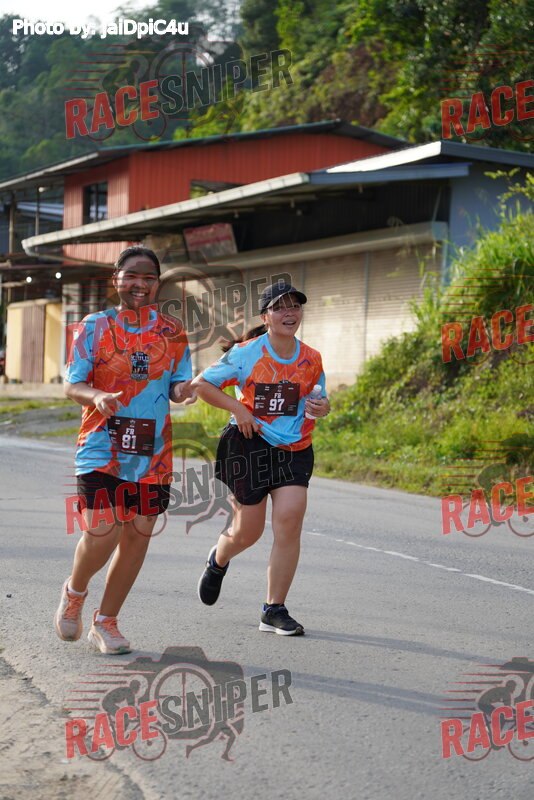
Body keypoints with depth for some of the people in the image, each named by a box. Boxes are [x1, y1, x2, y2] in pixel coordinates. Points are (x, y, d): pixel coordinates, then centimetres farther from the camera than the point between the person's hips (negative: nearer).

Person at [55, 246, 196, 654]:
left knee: (138, 536, 5)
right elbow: (73, 384, -1)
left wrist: (183, 390, -13)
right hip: (102, 447, -3)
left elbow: (176, 386, 12)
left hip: (153, 452, 3)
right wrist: (97, 397, -23)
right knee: (102, 534, -14)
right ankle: (74, 592, 20)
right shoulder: (95, 326, 1)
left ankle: (106, 622, 22)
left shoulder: (172, 331, 9)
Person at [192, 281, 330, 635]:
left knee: (290, 520, -13)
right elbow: (202, 383, -1)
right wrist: (238, 408, -12)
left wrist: (321, 408, -5)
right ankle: (218, 561, 43)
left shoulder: (312, 360, 4)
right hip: (250, 445, -3)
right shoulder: (246, 353, -7)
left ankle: (275, 610, -2)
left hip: (294, 449, 3)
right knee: (248, 531, 4)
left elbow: (317, 401, 19)